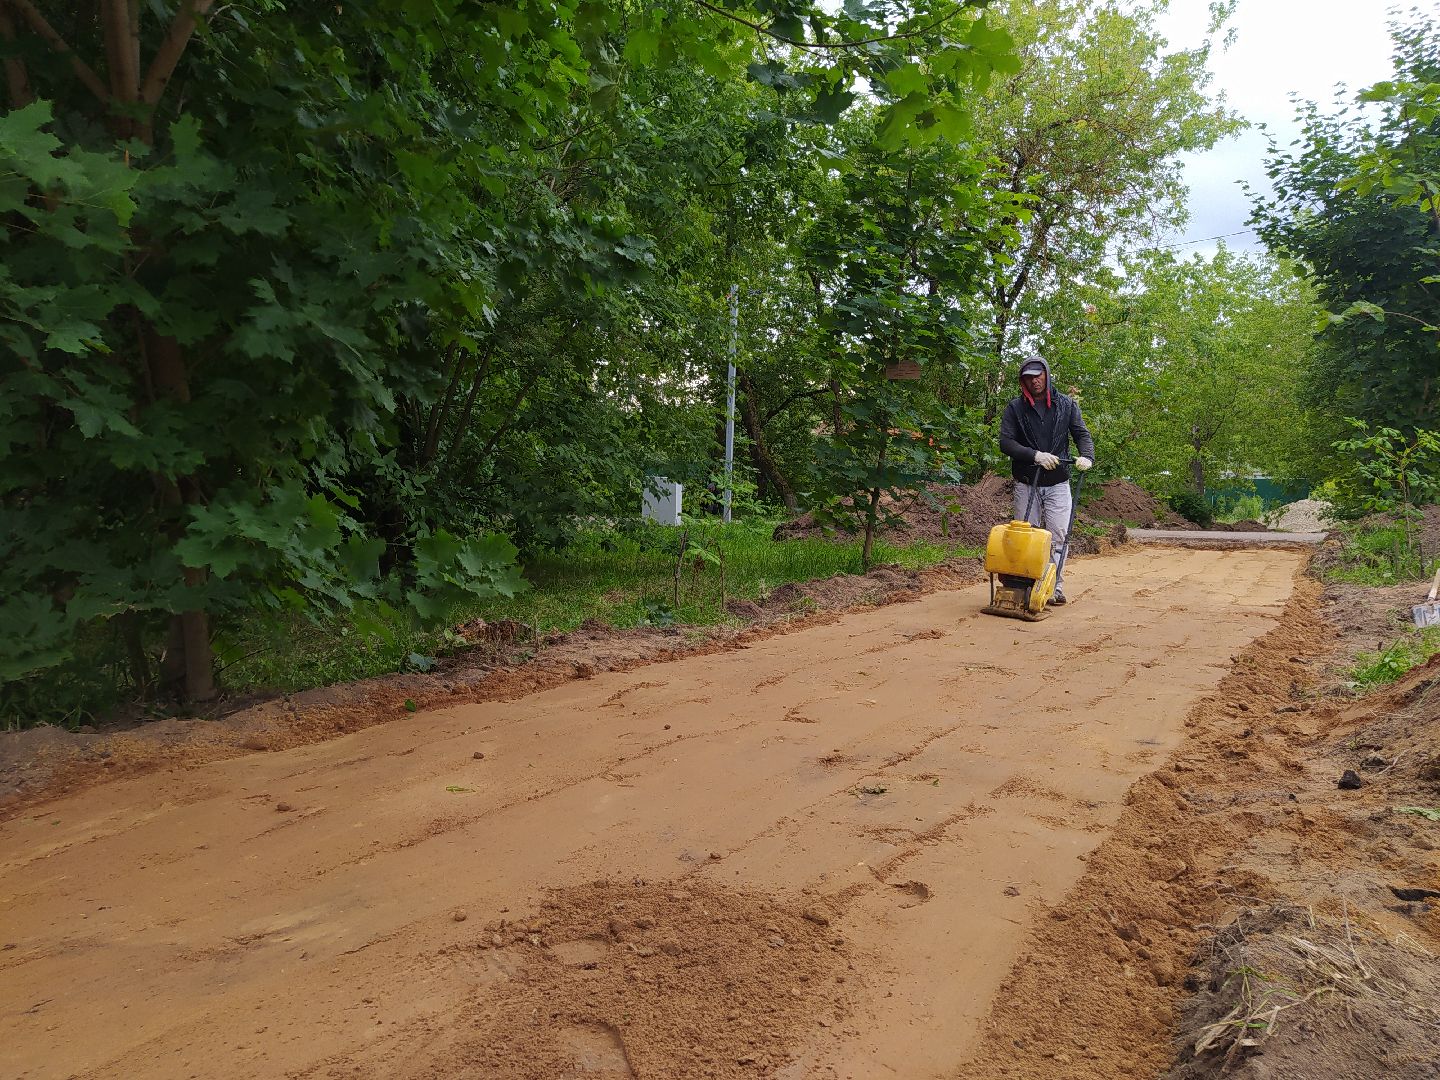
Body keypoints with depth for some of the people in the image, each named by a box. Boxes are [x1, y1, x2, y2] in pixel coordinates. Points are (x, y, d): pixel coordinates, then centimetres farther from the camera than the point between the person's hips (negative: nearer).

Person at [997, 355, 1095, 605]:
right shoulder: (1015, 407, 1)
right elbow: (1005, 442, -9)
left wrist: (1086, 456, -20)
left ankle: (1056, 586, 1)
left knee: (1057, 537, -5)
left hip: (1057, 484, 1)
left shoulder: (1066, 404, 7)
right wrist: (1035, 456, -23)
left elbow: (1082, 434, 2)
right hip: (1026, 483, 0)